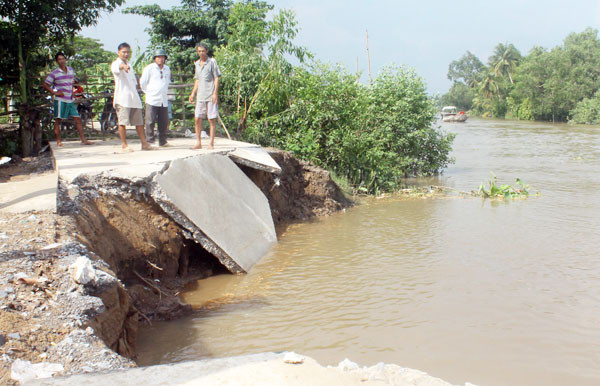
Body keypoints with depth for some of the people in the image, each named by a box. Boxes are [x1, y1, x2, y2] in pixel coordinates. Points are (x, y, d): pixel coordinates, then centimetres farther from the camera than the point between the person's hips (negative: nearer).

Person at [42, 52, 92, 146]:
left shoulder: (71, 70, 11)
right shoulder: (54, 73, -5)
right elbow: (45, 84, -2)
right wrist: (54, 92, -10)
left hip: (70, 100, 5)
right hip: (60, 100, -5)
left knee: (78, 119, 2)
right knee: (58, 120, 1)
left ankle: (83, 139, 6)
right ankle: (58, 141, 6)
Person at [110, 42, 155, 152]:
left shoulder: (129, 65, 22)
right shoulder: (116, 64, -3)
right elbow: (117, 68, -30)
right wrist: (123, 66, -52)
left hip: (134, 98, 7)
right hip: (122, 98, -7)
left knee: (139, 121, 8)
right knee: (123, 121, -9)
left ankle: (144, 143, 13)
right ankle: (124, 145, -4)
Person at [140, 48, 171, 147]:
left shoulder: (167, 69, 15)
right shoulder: (149, 68, -2)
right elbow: (142, 83, 3)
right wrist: (149, 92, 9)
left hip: (164, 100, 5)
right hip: (152, 100, -5)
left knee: (164, 122, 7)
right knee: (150, 121, -6)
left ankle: (163, 141, 16)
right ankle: (149, 141, -2)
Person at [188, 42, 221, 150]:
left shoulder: (212, 61, -3)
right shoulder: (197, 63, 14)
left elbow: (216, 78, -6)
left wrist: (215, 93, -13)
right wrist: (193, 93, 16)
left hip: (211, 96, -6)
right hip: (200, 96, 6)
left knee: (212, 119, -2)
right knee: (198, 119, 5)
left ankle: (211, 144, 3)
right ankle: (198, 143, 13)